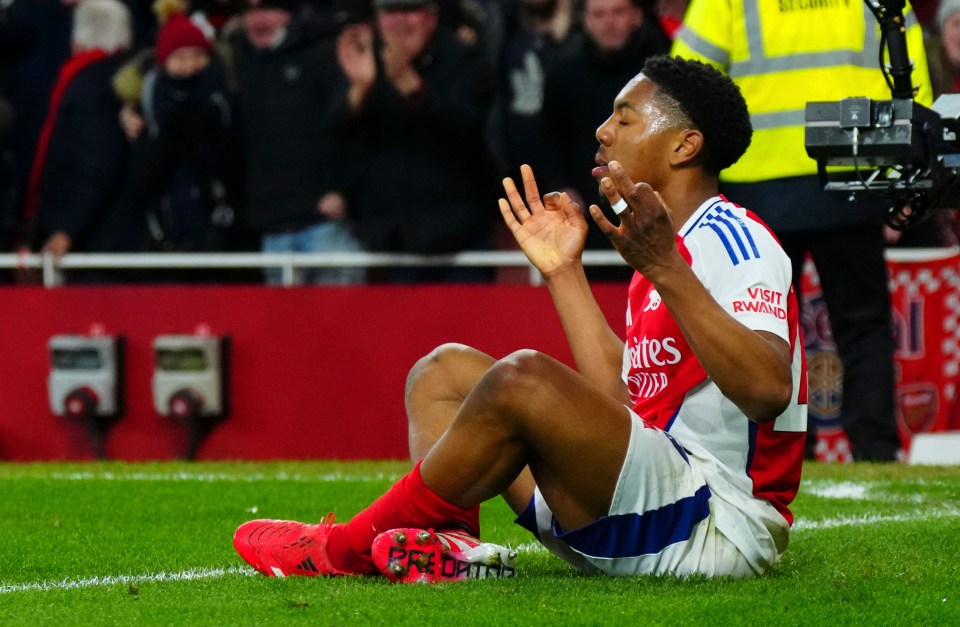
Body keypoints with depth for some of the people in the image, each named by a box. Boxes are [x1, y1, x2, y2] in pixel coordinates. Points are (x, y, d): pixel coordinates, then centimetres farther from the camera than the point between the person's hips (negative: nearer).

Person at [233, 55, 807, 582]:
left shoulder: (733, 239, -12)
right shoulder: (673, 250, 19)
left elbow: (766, 388, -29)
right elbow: (619, 403, 14)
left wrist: (664, 268, -35)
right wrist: (565, 273, 17)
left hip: (718, 527, -11)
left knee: (522, 379, -29)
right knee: (446, 370, 15)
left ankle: (345, 548, -12)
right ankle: (444, 543, -14)